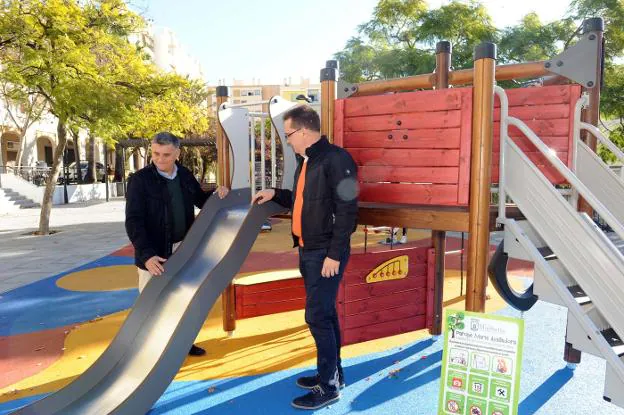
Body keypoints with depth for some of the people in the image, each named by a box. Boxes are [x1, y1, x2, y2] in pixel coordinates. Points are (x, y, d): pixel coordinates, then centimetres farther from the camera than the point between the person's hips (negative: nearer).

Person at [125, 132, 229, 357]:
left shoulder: (185, 175, 2)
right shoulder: (140, 180, -14)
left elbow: (200, 200, 17)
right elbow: (134, 221, -19)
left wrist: (216, 194, -5)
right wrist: (146, 255, -30)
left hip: (183, 249, 6)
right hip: (155, 253, -6)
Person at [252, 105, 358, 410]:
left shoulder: (336, 159, -17)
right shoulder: (305, 161, 13)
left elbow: (346, 210, -21)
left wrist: (334, 254, -22)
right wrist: (275, 194, 16)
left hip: (325, 252, -9)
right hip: (307, 250, 9)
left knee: (318, 317, -4)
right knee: (324, 313, 17)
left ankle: (329, 386, 10)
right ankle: (333, 372, 31)